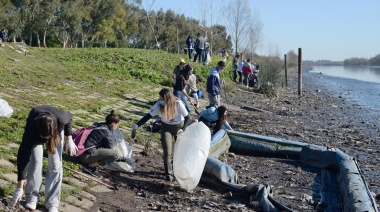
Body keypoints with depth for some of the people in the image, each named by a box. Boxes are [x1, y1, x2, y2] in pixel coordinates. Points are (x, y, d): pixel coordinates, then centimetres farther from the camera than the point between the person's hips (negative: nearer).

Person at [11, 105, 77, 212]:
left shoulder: (60, 119, -41)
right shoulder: (30, 130, -42)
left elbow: (69, 117, -14)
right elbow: (23, 156, -37)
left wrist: (69, 139, -21)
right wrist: (19, 188, -35)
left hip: (57, 130, 1)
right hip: (35, 133, -1)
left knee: (55, 165, -10)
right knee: (35, 161, -15)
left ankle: (52, 203, -3)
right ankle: (32, 197, 5)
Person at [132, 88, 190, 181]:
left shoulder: (178, 104, -28)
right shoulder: (159, 105, -23)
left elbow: (187, 118, -21)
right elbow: (148, 116, -19)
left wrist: (183, 129, -37)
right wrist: (136, 125, -27)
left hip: (179, 126, -1)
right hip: (166, 127, 1)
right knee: (167, 151, -7)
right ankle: (169, 173, 2)